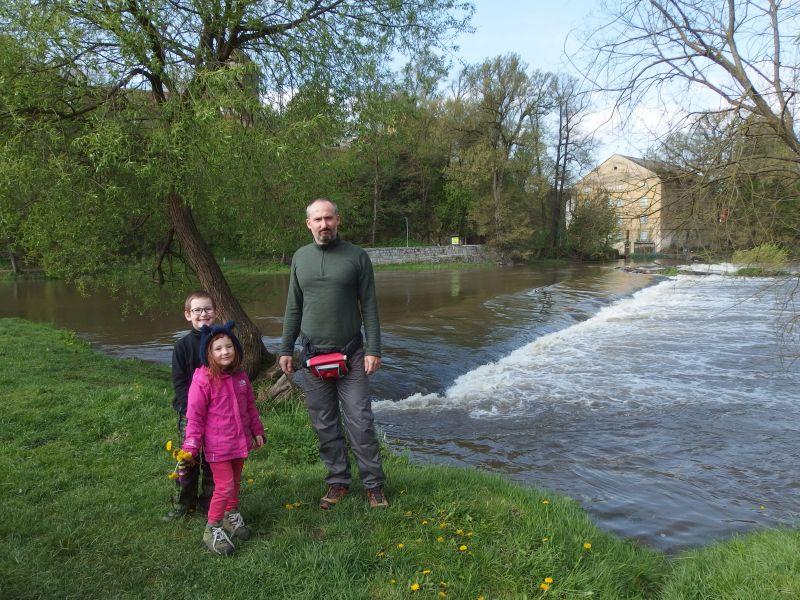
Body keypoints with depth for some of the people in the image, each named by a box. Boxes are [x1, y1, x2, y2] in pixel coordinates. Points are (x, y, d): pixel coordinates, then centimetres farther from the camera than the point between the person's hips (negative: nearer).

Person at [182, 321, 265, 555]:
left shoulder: (240, 376, 1)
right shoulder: (203, 379, -17)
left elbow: (250, 406, 13)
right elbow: (194, 415, -13)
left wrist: (257, 430, 18)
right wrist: (192, 445, -14)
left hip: (240, 440, 6)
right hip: (217, 445, -6)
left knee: (235, 482, 20)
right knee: (224, 486, -5)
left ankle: (231, 517, 40)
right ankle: (212, 530, 12)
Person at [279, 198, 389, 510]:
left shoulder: (357, 256, -3)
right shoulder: (300, 258, 7)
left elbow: (369, 307, -3)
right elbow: (293, 308, 11)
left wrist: (373, 350, -8)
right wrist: (286, 349, 8)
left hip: (351, 354, -3)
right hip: (313, 355, 3)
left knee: (360, 422, -2)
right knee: (325, 425, 10)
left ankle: (374, 485, 12)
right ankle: (338, 482, 24)